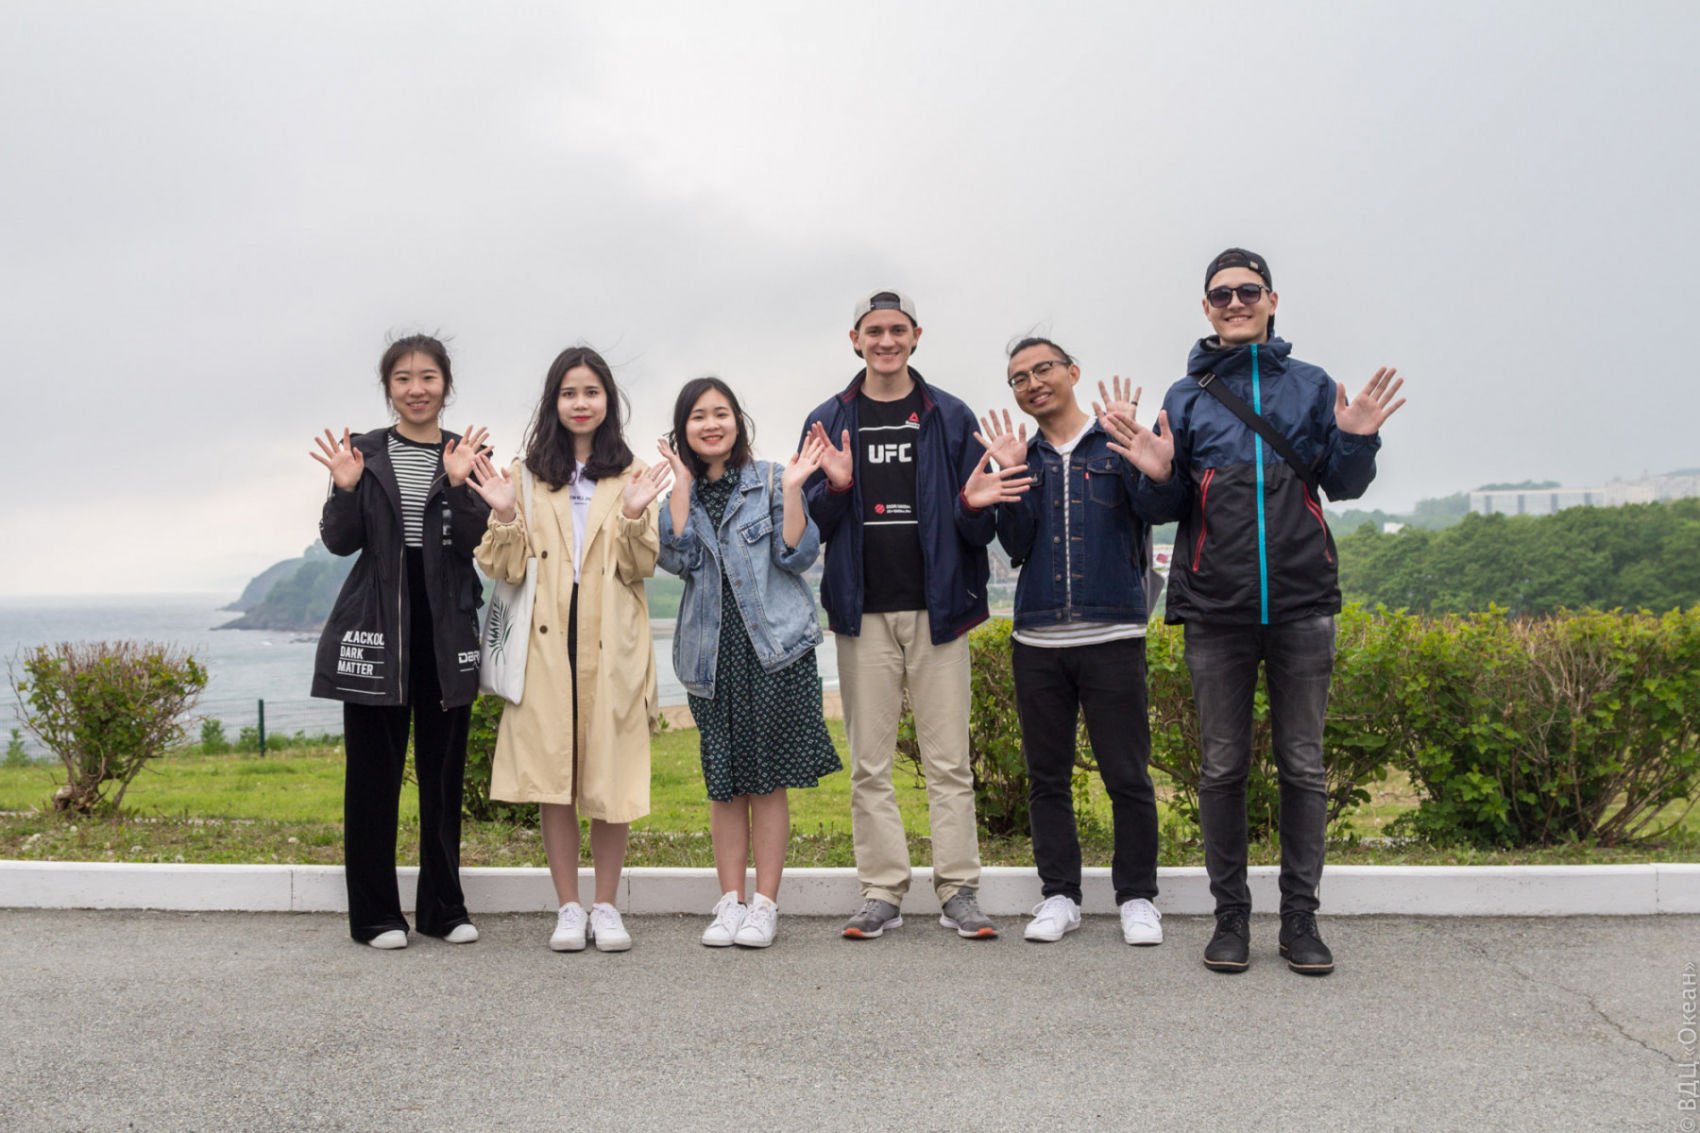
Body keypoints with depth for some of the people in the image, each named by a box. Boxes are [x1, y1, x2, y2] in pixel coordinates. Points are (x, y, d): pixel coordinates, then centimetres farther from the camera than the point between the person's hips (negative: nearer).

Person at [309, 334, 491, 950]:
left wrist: (459, 484, -17)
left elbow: (474, 545, -4)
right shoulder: (364, 453, 4)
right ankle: (375, 914, 13)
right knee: (373, 771, 2)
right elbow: (340, 542, 0)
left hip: (446, 629, 1)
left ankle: (444, 907, 20)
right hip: (377, 627, -1)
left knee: (444, 769, 8)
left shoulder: (468, 455, 6)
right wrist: (345, 488, -16)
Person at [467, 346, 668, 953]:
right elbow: (507, 569, 3)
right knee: (551, 772, 2)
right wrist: (504, 516, -13)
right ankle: (569, 909, 13)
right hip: (546, 643, 1)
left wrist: (634, 517, -16)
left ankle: (606, 907, 14)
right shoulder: (526, 475, 9)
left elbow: (640, 568, 1)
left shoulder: (633, 476, 7)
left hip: (611, 644, -1)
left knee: (610, 774, 2)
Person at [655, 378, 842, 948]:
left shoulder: (769, 480, 3)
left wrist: (792, 491, -13)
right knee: (724, 782, 8)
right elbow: (678, 559, -6)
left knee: (768, 778, 1)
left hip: (774, 646, -3)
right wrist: (682, 487, -8)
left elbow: (798, 556, -4)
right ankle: (729, 902, 16)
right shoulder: (676, 492, 10)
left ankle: (765, 904, 9)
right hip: (712, 651, 3)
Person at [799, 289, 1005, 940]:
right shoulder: (830, 421, 9)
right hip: (862, 614, 1)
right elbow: (807, 526, 8)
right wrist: (835, 488, -11)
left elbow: (981, 530, 7)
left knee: (948, 760, 1)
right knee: (869, 763, 5)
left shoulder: (950, 418, 7)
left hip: (936, 609, -1)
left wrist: (973, 504, -15)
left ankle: (958, 892, 9)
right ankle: (882, 892, 13)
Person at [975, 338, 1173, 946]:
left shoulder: (1118, 442, 6)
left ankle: (1137, 896, 13)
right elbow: (1016, 548, 3)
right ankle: (1059, 895, 19)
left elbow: (1154, 516, -6)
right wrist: (1011, 480, -7)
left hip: (1112, 633, -3)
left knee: (1127, 775, 0)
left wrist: (1150, 469, -20)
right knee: (1047, 776, 8)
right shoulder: (1020, 457, 13)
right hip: (1037, 640, 3)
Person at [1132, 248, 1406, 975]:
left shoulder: (1312, 387, 9)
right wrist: (1154, 471, -11)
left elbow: (1343, 486, 9)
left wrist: (1359, 440, -10)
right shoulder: (1186, 397, 9)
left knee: (1303, 764, 5)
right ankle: (1230, 915, 16)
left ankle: (1300, 916, 15)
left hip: (1301, 602, 0)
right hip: (1217, 607, 0)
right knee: (1222, 766, 5)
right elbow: (1166, 507, 9)